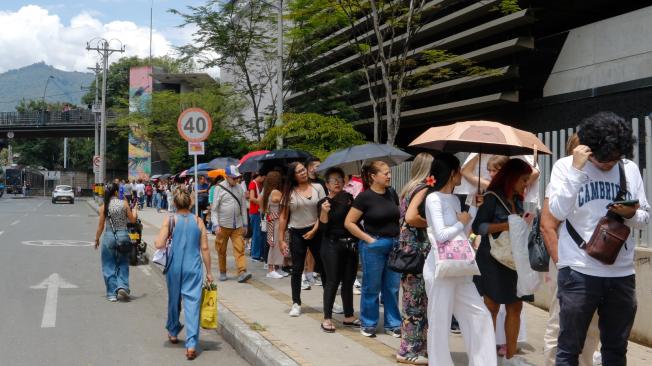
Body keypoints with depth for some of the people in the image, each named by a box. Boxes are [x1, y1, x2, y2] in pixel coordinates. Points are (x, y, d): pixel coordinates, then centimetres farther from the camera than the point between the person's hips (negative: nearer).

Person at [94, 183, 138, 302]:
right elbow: (132, 220, 3)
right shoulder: (124, 204, -5)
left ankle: (112, 294, 11)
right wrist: (135, 211, 24)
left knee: (109, 266, 9)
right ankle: (122, 286, -6)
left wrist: (97, 239, 13)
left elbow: (101, 226, -1)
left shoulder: (104, 206, -4)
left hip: (108, 236, 0)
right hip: (123, 235, 0)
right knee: (123, 264, 14)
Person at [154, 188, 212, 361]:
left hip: (174, 267, 1)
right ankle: (191, 344, -11)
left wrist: (168, 242, 12)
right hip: (194, 268, -1)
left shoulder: (170, 220, -4)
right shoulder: (198, 221, -1)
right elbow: (205, 248, -1)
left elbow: (159, 244, -11)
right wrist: (208, 272, 6)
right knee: (192, 303, -2)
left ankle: (173, 332, 41)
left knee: (174, 300, 21)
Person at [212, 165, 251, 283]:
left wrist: (245, 224, 10)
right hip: (223, 225, -2)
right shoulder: (220, 188, -6)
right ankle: (222, 272, 22)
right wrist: (216, 225, -13)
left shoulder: (239, 188, 6)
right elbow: (214, 208, -6)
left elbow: (243, 207, 11)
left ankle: (242, 272, -14)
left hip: (237, 225, 2)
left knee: (239, 249, -8)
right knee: (221, 250, 8)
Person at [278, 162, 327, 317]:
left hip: (315, 231, 1)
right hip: (297, 234, 0)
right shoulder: (290, 192, 1)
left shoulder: (317, 188, 2)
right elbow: (283, 217, 1)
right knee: (297, 269, 4)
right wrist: (281, 239, -3)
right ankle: (296, 304, 11)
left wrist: (314, 230, -9)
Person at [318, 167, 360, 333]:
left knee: (348, 281, 9)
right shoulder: (323, 203, -3)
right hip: (332, 245, -4)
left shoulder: (349, 198, 8)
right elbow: (323, 228, -11)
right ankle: (327, 318, 4)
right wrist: (324, 212, -22)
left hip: (350, 244, 4)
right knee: (332, 281, -3)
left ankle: (349, 316, 20)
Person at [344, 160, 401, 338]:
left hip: (394, 245, 5)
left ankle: (393, 324, 21)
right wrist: (368, 238, -11)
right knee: (371, 287, 5)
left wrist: (399, 237, 6)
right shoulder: (365, 196, -10)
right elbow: (349, 223, -9)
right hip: (374, 246, -5)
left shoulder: (392, 193, 6)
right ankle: (368, 324, 19)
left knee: (392, 287, 10)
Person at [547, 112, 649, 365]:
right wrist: (577, 169, -19)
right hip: (579, 272, -3)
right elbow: (557, 212, -16)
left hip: (622, 273, 4)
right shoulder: (566, 166, -3)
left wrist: (631, 214, -12)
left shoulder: (630, 168, 6)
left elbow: (645, 217, 10)